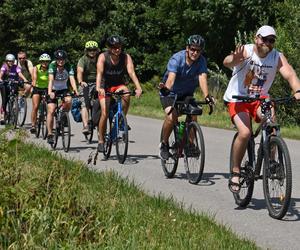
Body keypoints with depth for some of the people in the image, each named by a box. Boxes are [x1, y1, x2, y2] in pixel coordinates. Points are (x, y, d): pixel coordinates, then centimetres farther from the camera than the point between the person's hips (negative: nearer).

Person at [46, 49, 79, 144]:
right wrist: (50, 92, -47)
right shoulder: (52, 65, -20)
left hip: (64, 89, 1)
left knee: (69, 100, -30)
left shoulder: (68, 66, -16)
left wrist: (75, 91, -46)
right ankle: (50, 134, -6)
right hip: (53, 90, -1)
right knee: (51, 111, -14)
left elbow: (72, 79, -27)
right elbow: (51, 80, -31)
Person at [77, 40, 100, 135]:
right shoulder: (83, 59, -7)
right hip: (85, 84, -2)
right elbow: (79, 72, -22)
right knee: (84, 104, -17)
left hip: (97, 83, 2)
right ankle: (85, 126, -26)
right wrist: (80, 82, -42)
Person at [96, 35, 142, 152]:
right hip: (105, 86, -1)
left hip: (119, 85, 1)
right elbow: (99, 73, -31)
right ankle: (101, 141, 0)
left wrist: (138, 87, -43)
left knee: (126, 94, -34)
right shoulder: (103, 57, -19)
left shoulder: (126, 57, -16)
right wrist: (98, 88, -50)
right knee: (105, 113, -15)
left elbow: (131, 72, -28)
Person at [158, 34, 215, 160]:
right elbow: (171, 77, -40)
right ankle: (164, 144, -2)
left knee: (193, 116, -18)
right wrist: (166, 88, -62)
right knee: (171, 116, -25)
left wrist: (207, 96, -48)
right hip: (170, 93, -3)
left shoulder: (201, 61, -16)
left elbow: (202, 78, -31)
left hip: (187, 93, 3)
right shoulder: (176, 59, -25)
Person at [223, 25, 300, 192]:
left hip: (260, 98, 3)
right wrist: (234, 60, -62)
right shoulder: (245, 51, -17)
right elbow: (227, 62, -37)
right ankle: (236, 171, -3)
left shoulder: (278, 57, -7)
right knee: (245, 133, -23)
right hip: (237, 99, -3)